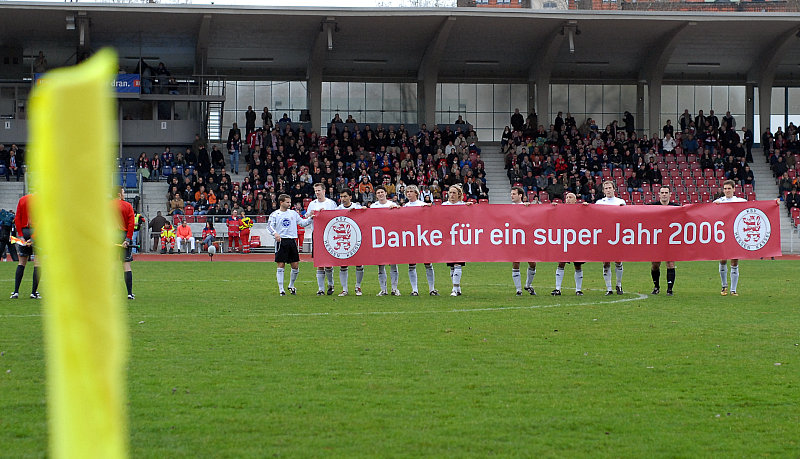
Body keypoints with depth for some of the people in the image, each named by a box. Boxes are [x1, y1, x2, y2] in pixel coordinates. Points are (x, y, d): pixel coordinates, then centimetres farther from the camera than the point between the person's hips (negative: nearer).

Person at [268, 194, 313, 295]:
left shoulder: (293, 213, 14)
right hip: (281, 241, -4)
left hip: (292, 240, 4)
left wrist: (310, 218, 0)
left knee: (295, 266, 3)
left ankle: (291, 286, 24)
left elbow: (302, 222, 17)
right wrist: (275, 233, -28)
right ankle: (281, 289, 1)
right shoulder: (275, 214, 1)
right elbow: (269, 225, -9)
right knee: (281, 266, -4)